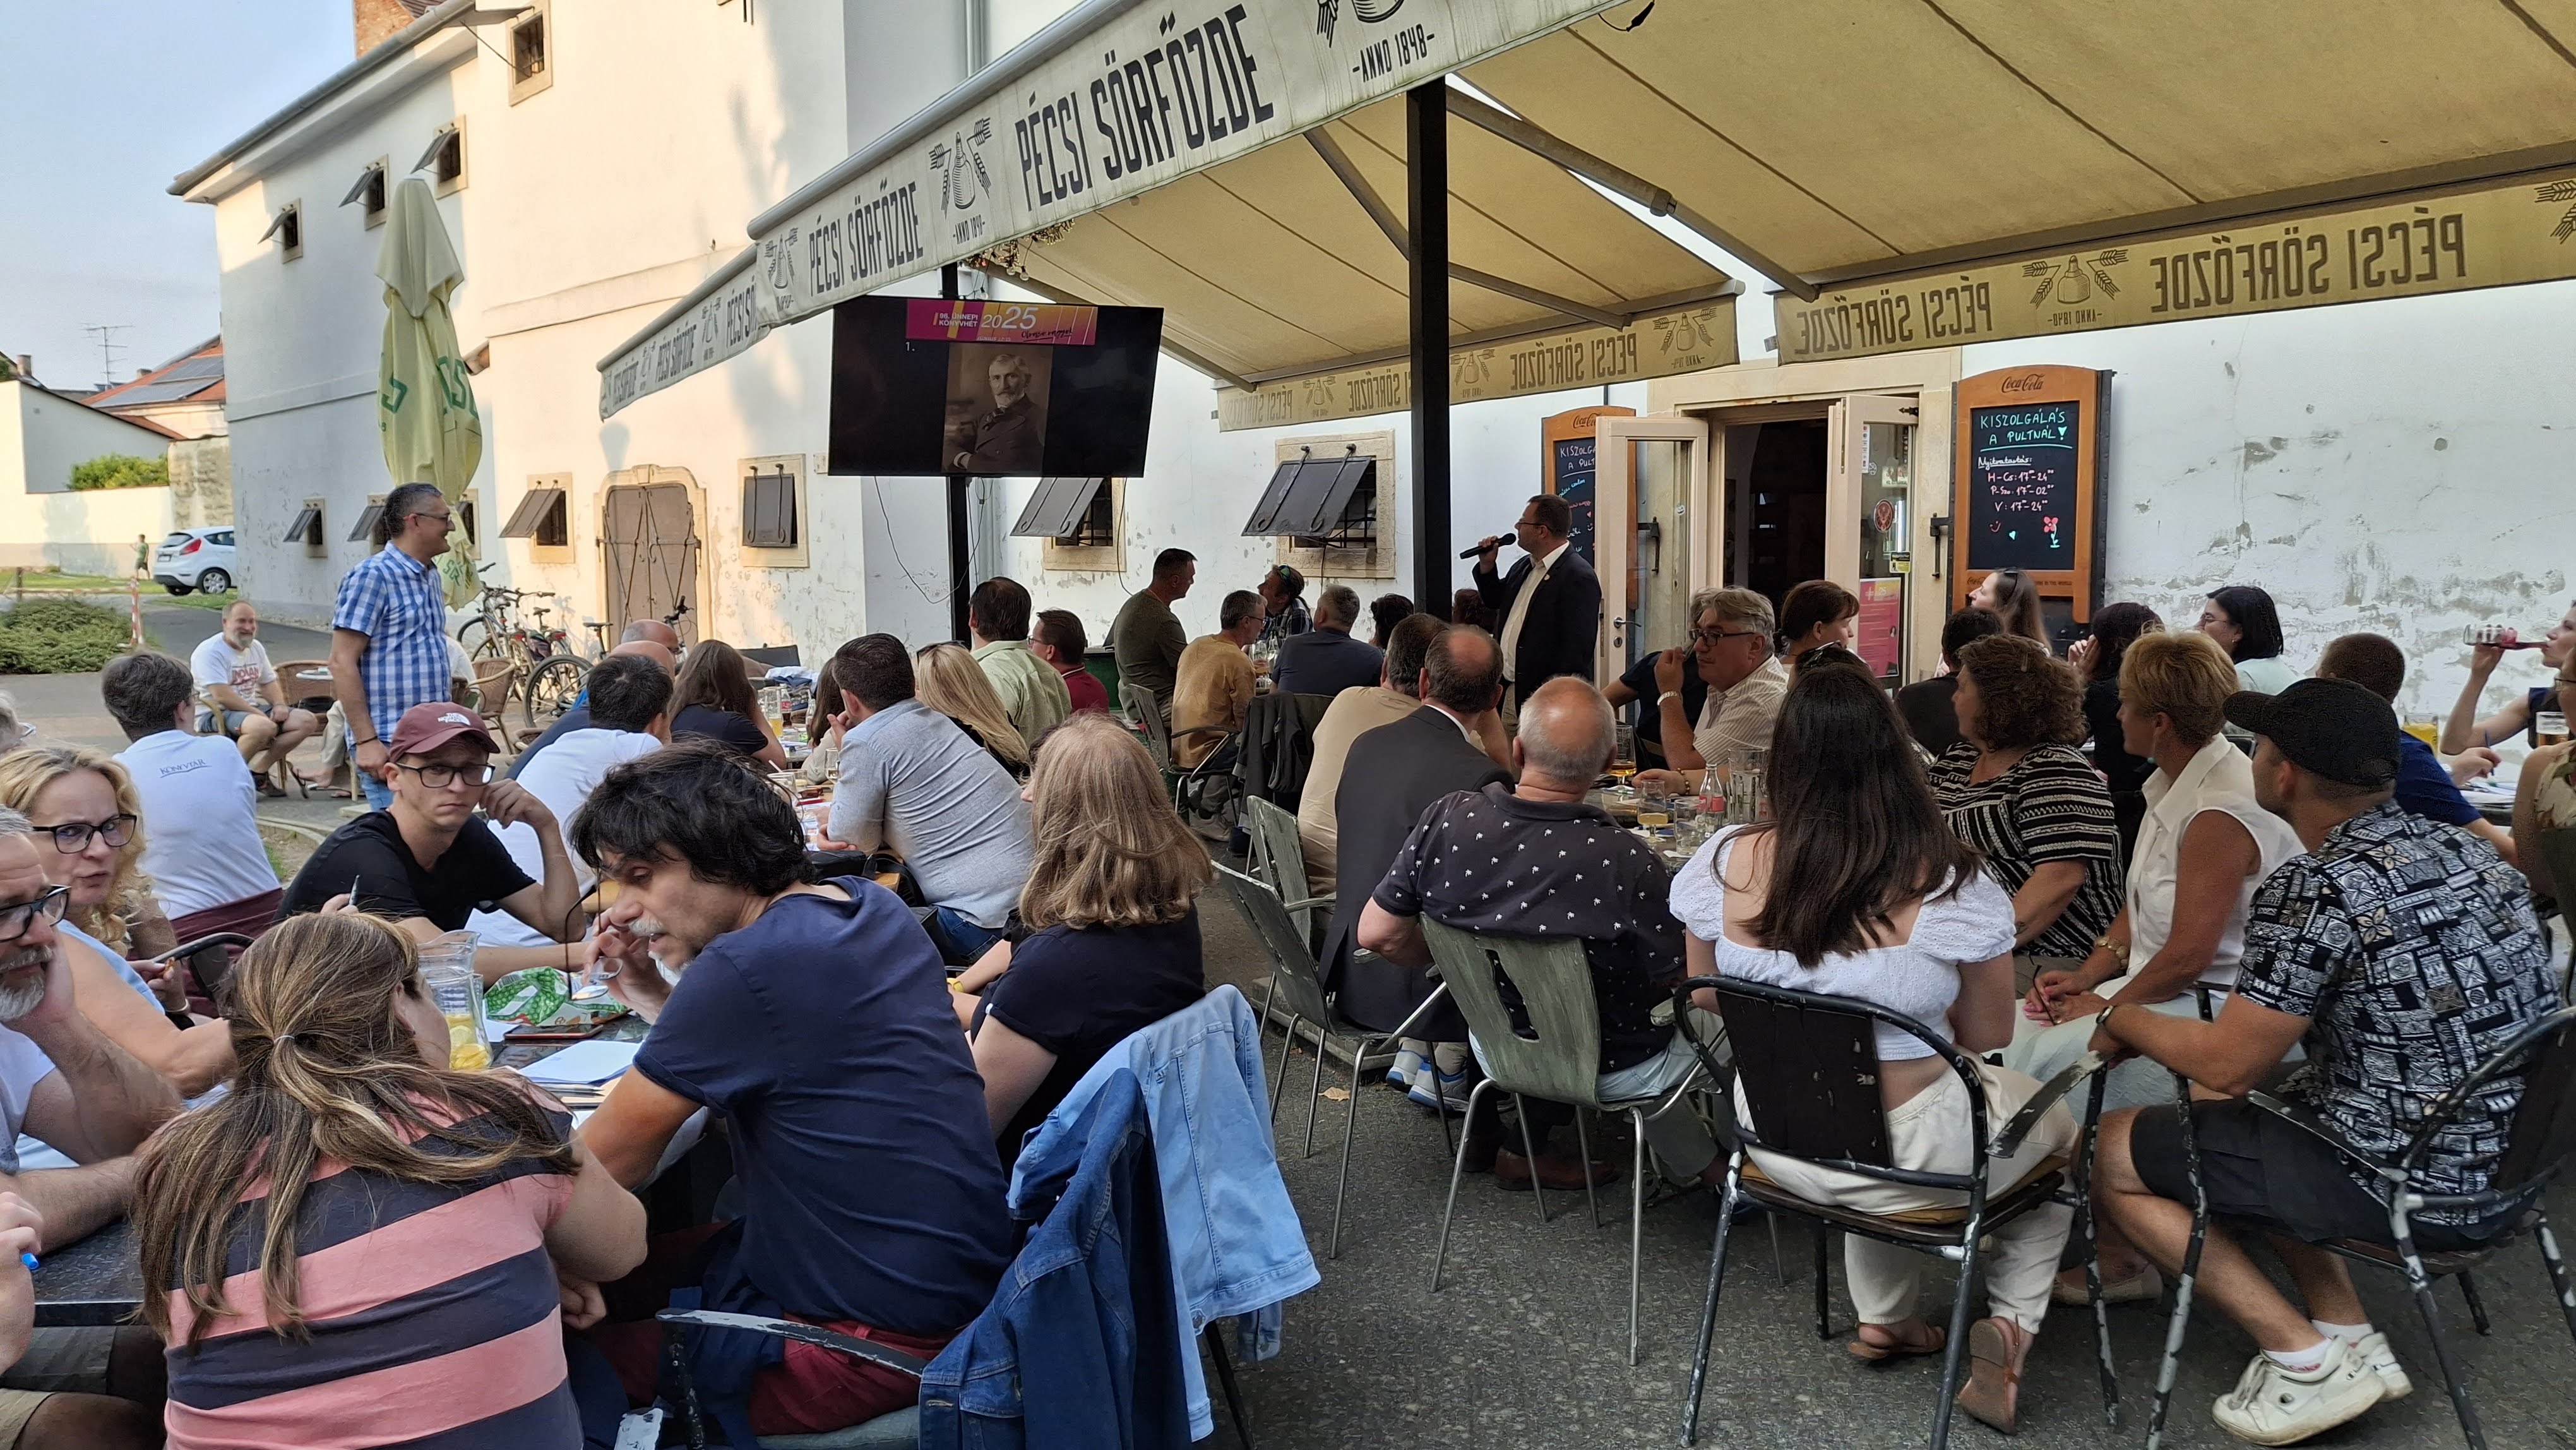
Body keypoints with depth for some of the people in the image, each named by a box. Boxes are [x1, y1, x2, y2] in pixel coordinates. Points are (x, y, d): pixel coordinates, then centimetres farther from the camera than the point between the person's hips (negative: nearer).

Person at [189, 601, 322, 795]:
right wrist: (258, 713, -21)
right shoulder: (210, 652, -12)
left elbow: (268, 683, 21)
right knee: (265, 727, -38)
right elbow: (221, 696, -21)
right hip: (216, 714, -9)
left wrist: (279, 705, -1)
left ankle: (258, 771, -6)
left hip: (252, 709, 9)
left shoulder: (256, 648, 14)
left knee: (307, 721, -8)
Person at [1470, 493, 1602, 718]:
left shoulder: (1579, 577, -16)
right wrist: (1486, 566, 13)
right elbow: (1494, 602, 30)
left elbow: (1577, 649, -20)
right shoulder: (1524, 566, 13)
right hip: (1510, 692, 9)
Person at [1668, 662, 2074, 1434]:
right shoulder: (1951, 882, -22)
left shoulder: (1723, 862, -15)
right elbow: (1988, 1036, -7)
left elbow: (1707, 998, 3)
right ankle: (2007, 1324, 20)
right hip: (1908, 1152, -3)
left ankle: (1884, 1317, 38)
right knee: (2056, 1124, 28)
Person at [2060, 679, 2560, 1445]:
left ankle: (2306, 1359, 4)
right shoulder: (2468, 851, 4)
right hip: (2507, 1164, 8)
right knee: (2230, 1121, 26)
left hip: (2412, 1186, -8)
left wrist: (2115, 1018, 1)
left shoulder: (2312, 889, -22)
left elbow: (2226, 1064, -16)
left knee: (2112, 1153, 4)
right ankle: (2351, 1335, 19)